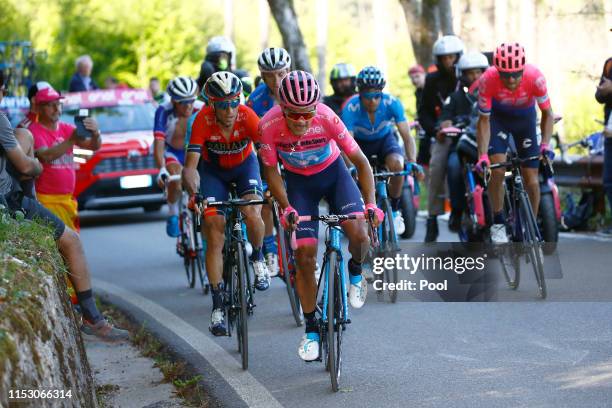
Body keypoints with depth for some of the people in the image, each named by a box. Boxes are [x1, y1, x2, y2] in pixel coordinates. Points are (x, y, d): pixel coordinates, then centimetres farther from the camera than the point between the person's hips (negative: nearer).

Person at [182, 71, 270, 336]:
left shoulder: (247, 116, -31)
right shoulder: (203, 120, -31)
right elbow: (190, 166, -35)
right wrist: (193, 194, -53)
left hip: (244, 166, 0)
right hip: (213, 170, 0)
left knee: (252, 214, -29)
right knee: (215, 236, -12)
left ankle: (258, 259, 4)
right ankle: (218, 306, -5)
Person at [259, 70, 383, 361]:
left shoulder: (327, 118, -31)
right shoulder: (270, 125, -29)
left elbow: (360, 162, -24)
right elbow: (271, 171, -14)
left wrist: (370, 204, -33)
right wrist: (286, 208, -25)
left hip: (333, 173, -1)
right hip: (299, 181, 1)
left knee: (358, 233, -25)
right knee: (304, 256, -7)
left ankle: (355, 271, 10)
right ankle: (311, 330, 7)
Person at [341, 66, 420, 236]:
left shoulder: (392, 103, -30)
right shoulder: (350, 108, -33)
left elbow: (407, 137, -30)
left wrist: (412, 162, -47)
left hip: (385, 139, 0)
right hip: (360, 142, 0)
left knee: (397, 164, -31)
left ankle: (394, 211, -8)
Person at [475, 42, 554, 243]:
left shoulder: (535, 77, -33)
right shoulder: (487, 80, -35)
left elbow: (547, 113, -18)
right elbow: (484, 120, -24)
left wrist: (545, 144, -31)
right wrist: (482, 155, -32)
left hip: (525, 117, 1)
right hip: (497, 117, -1)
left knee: (531, 179, -3)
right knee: (497, 168, -22)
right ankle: (498, 223, -6)